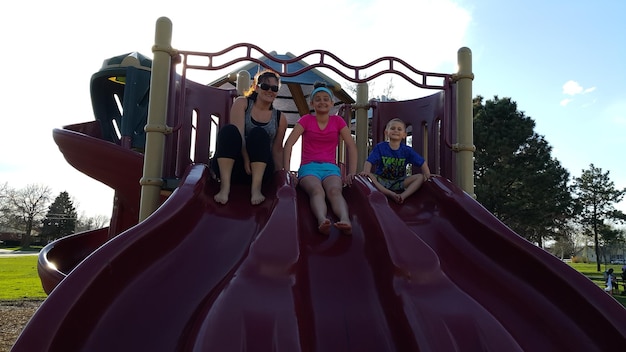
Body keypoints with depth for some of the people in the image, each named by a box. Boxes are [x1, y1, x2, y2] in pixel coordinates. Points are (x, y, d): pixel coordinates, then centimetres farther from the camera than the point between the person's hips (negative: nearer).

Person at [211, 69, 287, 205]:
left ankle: (256, 188, -38)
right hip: (231, 167, -1)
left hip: (259, 169, 1)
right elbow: (238, 133, -11)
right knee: (228, 130, -26)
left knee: (259, 133, -24)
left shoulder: (280, 118, 10)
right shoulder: (242, 103, 5)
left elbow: (277, 150, 11)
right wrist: (246, 159, -26)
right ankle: (225, 186, -39)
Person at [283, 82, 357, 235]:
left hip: (330, 167, 1)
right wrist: (286, 170, -12)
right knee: (317, 191, -37)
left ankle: (345, 220, -62)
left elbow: (351, 146, 10)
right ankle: (322, 220, -64)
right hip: (309, 167, -1)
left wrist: (352, 172, -1)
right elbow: (289, 143, 0)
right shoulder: (306, 119, 10)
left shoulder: (337, 121, 15)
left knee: (334, 191, -35)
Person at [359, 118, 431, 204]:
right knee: (369, 176, -31)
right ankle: (391, 194, -34)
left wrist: (427, 174, -14)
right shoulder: (380, 147, -4)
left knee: (420, 177, -16)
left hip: (398, 182, 2)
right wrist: (366, 172, -34)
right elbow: (369, 161, -13)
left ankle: (403, 196, -31)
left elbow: (422, 162, 4)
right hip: (381, 181, -2)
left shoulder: (407, 150, 1)